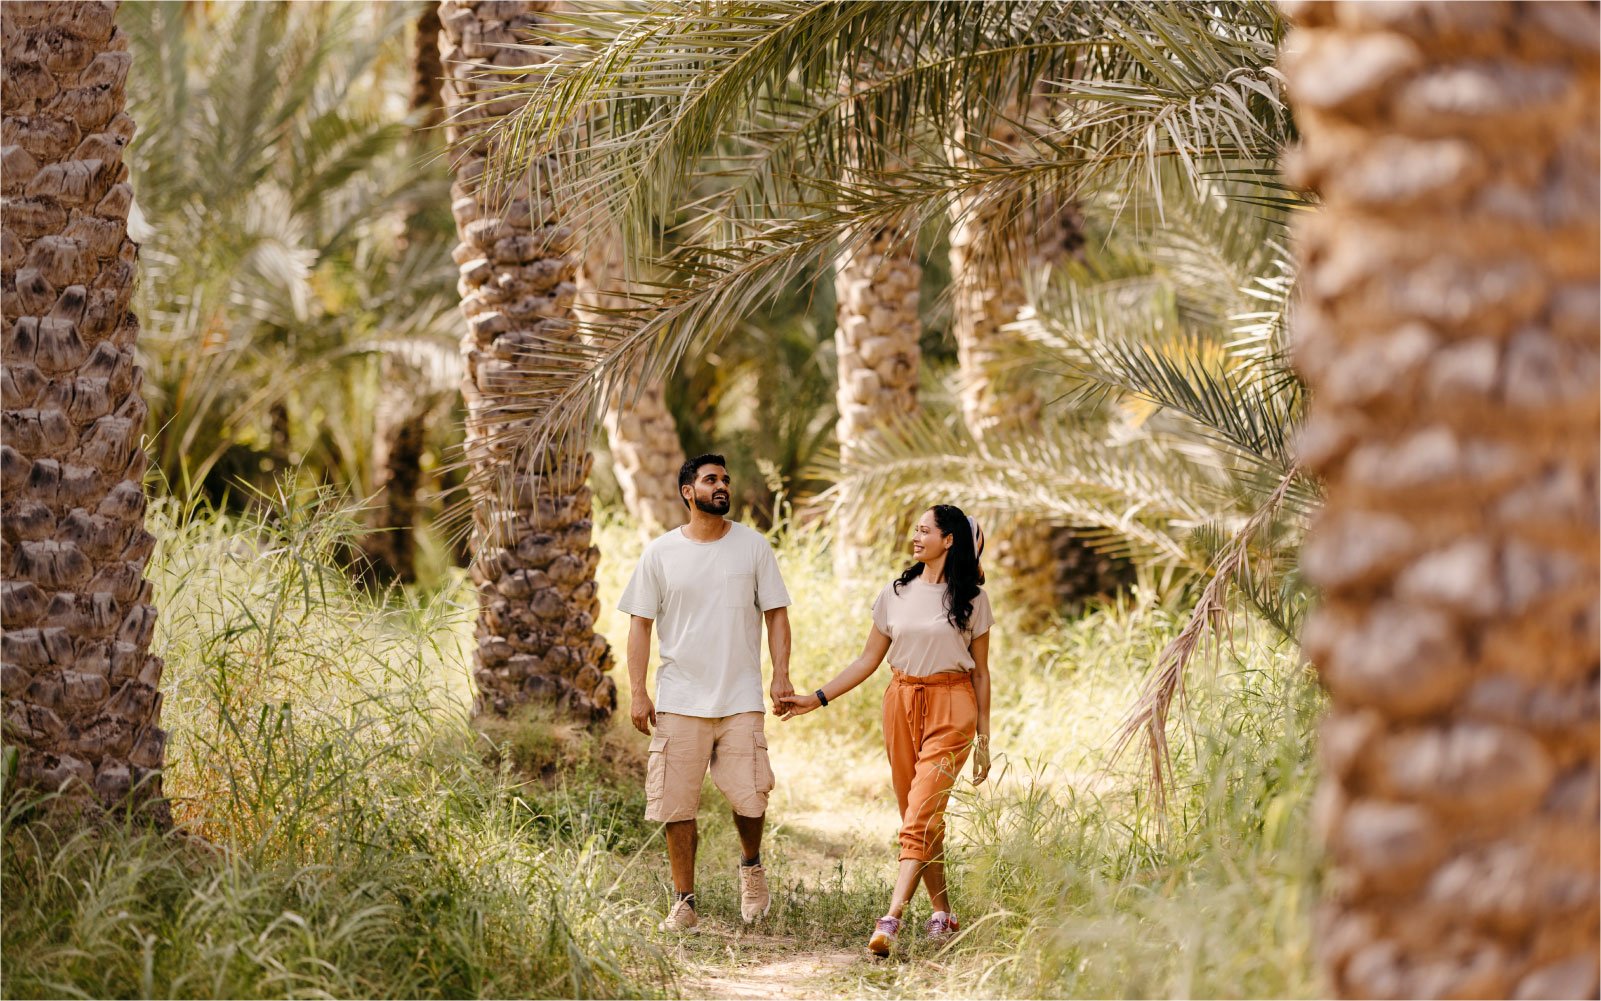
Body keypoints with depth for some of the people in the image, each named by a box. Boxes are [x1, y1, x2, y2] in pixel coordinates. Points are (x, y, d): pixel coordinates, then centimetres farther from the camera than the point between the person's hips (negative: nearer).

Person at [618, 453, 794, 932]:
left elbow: (776, 614, 8)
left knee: (749, 796, -7)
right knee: (677, 804, -1)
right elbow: (640, 623, 6)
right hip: (679, 701, 0)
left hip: (741, 699, 0)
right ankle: (684, 903, 10)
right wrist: (638, 692, -2)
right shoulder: (660, 553, 4)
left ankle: (751, 866, 24)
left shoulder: (753, 546, 6)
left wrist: (781, 674, -4)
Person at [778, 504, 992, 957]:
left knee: (921, 816, -14)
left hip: (951, 706, -4)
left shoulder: (970, 598, 1)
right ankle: (942, 914, 15)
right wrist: (816, 699, 5)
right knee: (920, 817, 5)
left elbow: (980, 671, 5)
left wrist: (983, 738, 4)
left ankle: (891, 919, -22)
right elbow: (868, 660, 12)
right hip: (902, 703, 4)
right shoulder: (895, 593, 9)